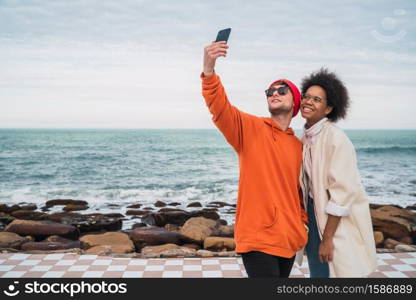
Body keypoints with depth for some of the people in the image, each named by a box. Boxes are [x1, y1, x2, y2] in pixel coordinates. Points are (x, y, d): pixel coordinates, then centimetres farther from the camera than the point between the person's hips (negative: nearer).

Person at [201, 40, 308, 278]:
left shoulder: (298, 146, 12)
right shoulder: (250, 128, -2)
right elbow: (220, 108, -21)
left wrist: (303, 226, 15)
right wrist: (209, 71, -36)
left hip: (289, 239, 6)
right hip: (258, 237, -5)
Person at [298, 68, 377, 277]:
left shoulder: (336, 139, -19)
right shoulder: (305, 137, 4)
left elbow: (343, 192, -22)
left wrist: (327, 239, -20)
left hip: (339, 219, -7)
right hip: (313, 211, 7)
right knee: (316, 271, 16)